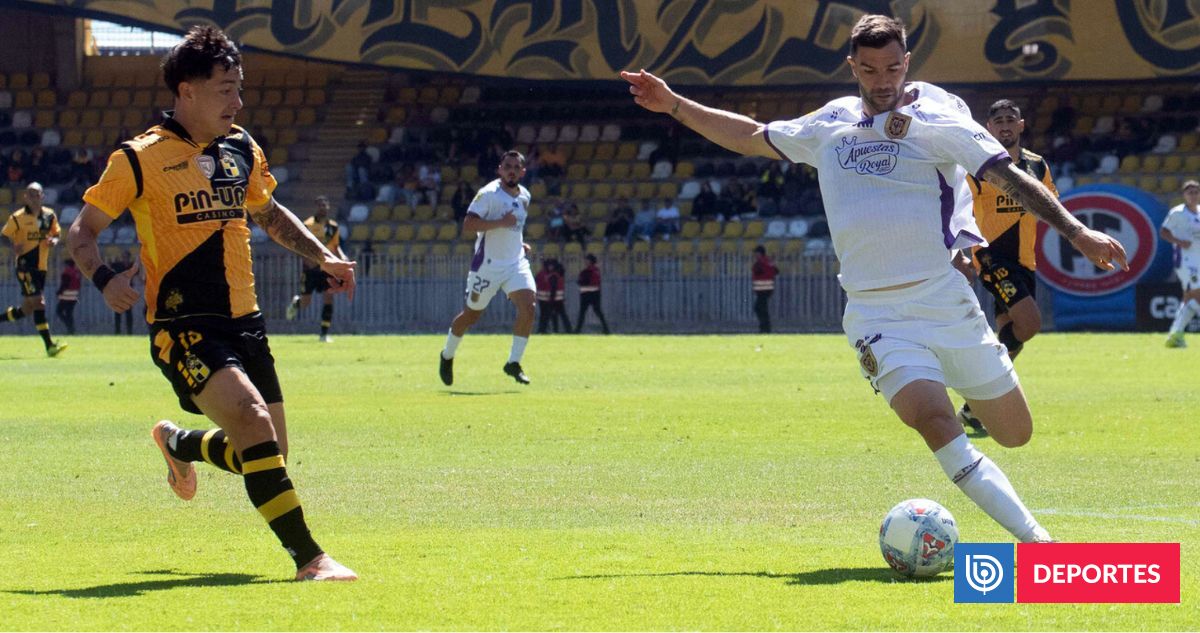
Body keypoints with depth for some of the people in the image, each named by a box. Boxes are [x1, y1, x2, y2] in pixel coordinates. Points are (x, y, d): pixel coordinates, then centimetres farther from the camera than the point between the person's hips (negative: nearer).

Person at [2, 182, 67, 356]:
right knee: (38, 303, -16)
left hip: (41, 268, 6)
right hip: (25, 267, -6)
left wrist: (54, 241, -6)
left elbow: (56, 234, 18)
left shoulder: (49, 215, 7)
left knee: (26, 310, 9)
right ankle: (49, 346, -17)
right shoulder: (17, 218, -6)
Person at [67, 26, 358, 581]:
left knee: (267, 454, 10)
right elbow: (82, 230, -2)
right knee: (253, 421, -26)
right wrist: (102, 278, -22)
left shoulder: (242, 149, 10)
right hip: (184, 327, -7)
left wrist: (322, 255, 14)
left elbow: (269, 213, 27)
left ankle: (179, 443, 42)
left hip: (244, 323, 7)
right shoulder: (139, 160, -8)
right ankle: (307, 557, -24)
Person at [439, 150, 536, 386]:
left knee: (528, 306, -16)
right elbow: (468, 224, -24)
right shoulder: (488, 194, -15)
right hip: (488, 264, -5)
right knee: (471, 314, 8)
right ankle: (447, 356, 32)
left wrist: (520, 244, 13)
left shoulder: (524, 196, 9)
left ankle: (514, 362, -9)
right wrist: (501, 223, -29)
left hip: (516, 262, 5)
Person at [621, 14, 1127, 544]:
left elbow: (1009, 178, -8)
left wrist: (1076, 233, -18)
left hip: (945, 298, -1)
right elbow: (752, 137, 28)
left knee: (1015, 433, 0)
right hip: (875, 314, 1)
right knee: (933, 420, -24)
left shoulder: (936, 114, -1)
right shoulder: (831, 123, 12)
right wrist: (673, 105, 29)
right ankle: (1034, 539, -25)